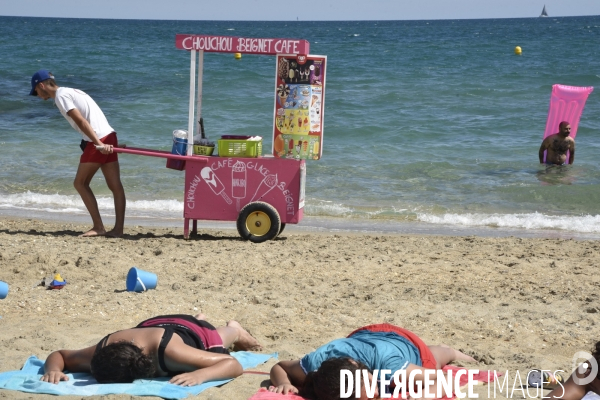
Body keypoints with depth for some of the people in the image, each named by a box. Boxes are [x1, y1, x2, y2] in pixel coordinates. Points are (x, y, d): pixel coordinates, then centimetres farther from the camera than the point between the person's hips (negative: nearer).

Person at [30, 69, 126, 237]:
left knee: (80, 183, 3)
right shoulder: (71, 92, 24)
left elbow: (81, 121, -15)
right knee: (115, 185, 4)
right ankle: (118, 228, 4)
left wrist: (98, 144, -22)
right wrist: (101, 143, 9)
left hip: (98, 141, -9)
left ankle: (98, 227, 1)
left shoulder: (61, 96, -4)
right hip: (109, 136, 9)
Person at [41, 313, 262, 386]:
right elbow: (58, 355, -24)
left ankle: (234, 331, 67)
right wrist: (52, 370, -48)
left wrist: (199, 375, -69)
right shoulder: (101, 353, -43)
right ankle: (199, 319, 70)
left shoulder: (170, 350, -53)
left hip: (193, 332, -3)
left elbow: (234, 364, -50)